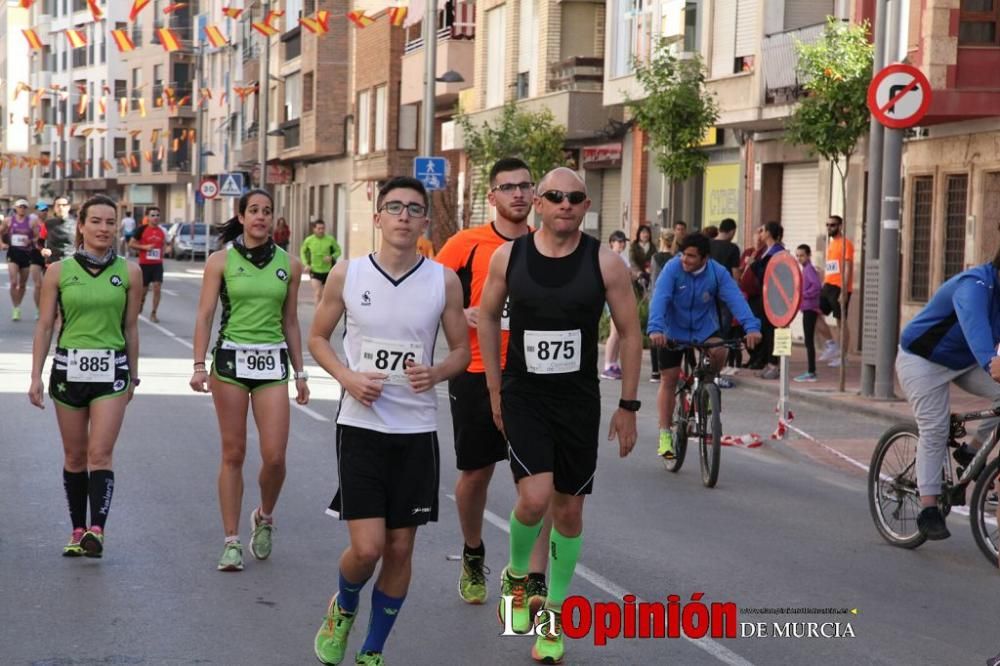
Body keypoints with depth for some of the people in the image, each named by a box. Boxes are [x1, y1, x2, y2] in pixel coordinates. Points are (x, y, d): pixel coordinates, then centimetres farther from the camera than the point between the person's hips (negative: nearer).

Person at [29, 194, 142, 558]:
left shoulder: (129, 272, 1)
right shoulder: (59, 272, 0)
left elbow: (130, 328, 9)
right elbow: (45, 326, 4)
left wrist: (133, 375, 13)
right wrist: (36, 376, 0)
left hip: (111, 371, -1)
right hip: (68, 368, 1)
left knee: (100, 453, -11)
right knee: (75, 456, 8)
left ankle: (97, 529, -17)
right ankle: (78, 529, 18)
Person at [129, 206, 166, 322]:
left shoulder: (162, 231, 7)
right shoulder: (141, 230, -7)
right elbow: (131, 244, -6)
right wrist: (145, 247, -16)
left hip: (158, 264, 3)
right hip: (144, 264, -3)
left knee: (157, 288, -8)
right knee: (143, 289, 7)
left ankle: (153, 313, 0)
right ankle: (140, 303, 39)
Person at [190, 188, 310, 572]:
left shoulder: (288, 264, 7)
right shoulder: (221, 261, 1)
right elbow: (204, 315, -1)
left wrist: (300, 373, 12)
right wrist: (199, 365, -11)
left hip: (273, 362, 2)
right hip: (230, 359, -1)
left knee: (274, 456, -6)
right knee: (233, 454, 1)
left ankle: (264, 517, 23)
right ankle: (231, 542, 9)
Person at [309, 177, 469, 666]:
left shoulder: (444, 281, -2)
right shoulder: (347, 275, -3)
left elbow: (461, 351, 7)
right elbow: (318, 338, 8)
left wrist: (436, 373, -15)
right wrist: (347, 377, -11)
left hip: (417, 430, 2)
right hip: (361, 425, -1)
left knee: (400, 549, 6)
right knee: (367, 548, -10)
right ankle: (342, 608, 25)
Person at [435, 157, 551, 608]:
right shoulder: (466, 245, -3)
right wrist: (463, 315, -17)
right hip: (478, 374, -1)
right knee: (476, 471, 12)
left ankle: (536, 581, -8)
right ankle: (473, 557, 37)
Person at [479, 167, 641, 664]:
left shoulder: (606, 264, -7)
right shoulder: (508, 257, -5)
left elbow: (630, 333, 0)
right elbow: (488, 316, 10)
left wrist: (628, 406, 0)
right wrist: (494, 388, 9)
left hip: (579, 401, 1)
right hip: (523, 396, -1)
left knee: (568, 510, 8)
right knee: (535, 497, -19)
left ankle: (553, 615, 25)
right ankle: (516, 576, 12)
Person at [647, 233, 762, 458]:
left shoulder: (718, 273, -17)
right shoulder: (673, 268, -22)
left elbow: (735, 299, -28)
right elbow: (659, 299, -33)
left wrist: (751, 327, -43)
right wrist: (655, 328, -49)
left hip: (705, 328, 1)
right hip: (674, 331, -1)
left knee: (719, 352, -28)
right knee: (668, 380, 0)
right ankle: (665, 434, 10)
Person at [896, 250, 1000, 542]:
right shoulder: (975, 286, -32)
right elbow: (974, 322, -52)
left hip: (964, 362, 7)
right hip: (923, 359, -7)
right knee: (934, 430, -12)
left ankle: (970, 451, 5)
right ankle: (929, 510, -6)